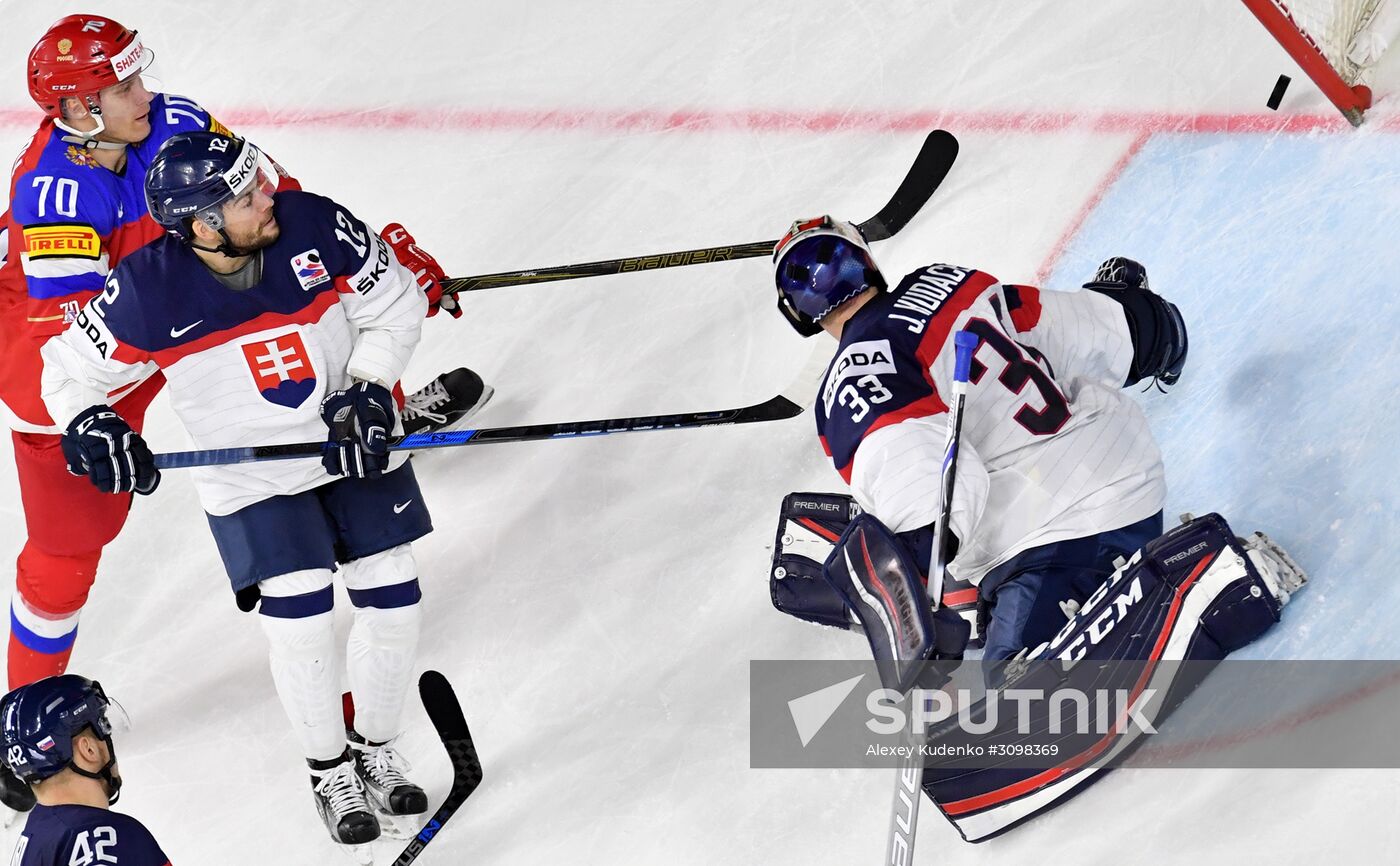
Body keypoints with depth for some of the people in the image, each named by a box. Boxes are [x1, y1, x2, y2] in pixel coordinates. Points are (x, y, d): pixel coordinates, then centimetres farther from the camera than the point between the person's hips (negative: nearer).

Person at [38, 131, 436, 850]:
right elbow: (71, 369, -6)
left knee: (393, 602, 4)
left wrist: (368, 388, -14)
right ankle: (328, 770, 15)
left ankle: (374, 748, 29)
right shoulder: (148, 291, -21)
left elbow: (393, 303, -4)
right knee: (300, 624, -10)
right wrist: (89, 428, -25)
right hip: (252, 480, -2)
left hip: (355, 448, 2)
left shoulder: (316, 225, -18)